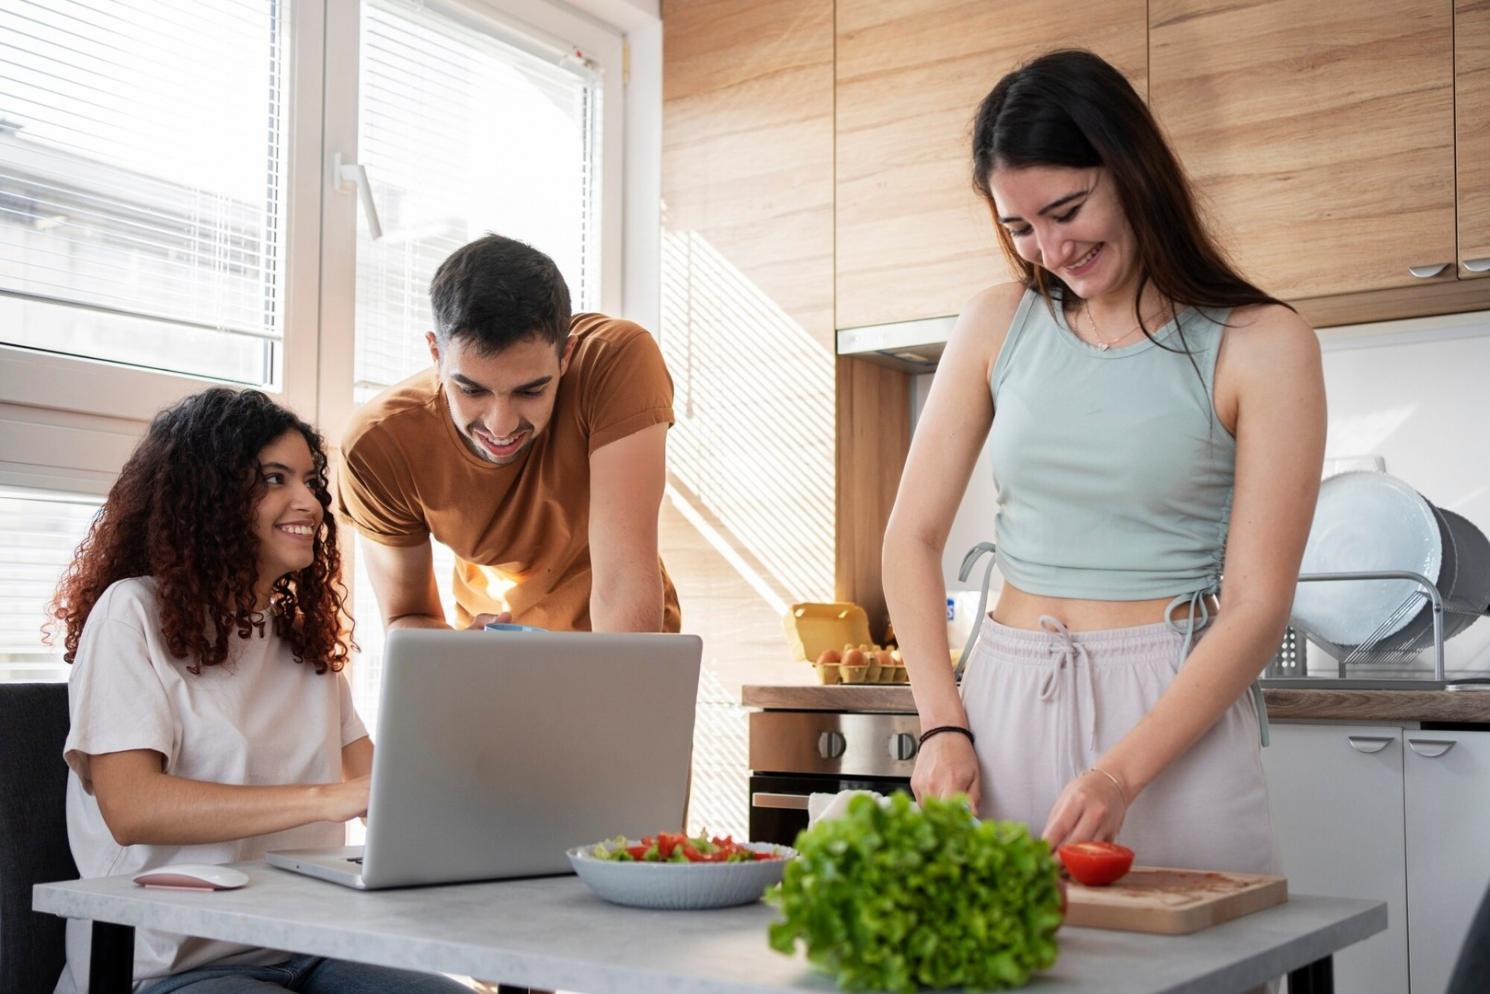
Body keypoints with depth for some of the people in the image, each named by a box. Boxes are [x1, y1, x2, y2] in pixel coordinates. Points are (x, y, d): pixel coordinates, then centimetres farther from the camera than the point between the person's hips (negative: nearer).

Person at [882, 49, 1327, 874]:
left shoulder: (1261, 345, -6)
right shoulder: (997, 327, 5)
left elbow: (1258, 605, -10)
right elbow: (913, 536, 5)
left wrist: (1121, 772, -20)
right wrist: (943, 725, -7)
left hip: (1175, 709, -3)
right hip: (1006, 702, 3)